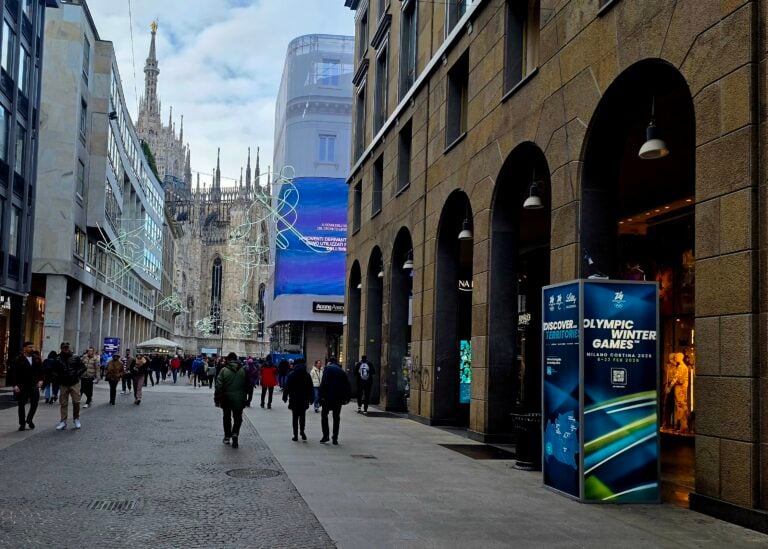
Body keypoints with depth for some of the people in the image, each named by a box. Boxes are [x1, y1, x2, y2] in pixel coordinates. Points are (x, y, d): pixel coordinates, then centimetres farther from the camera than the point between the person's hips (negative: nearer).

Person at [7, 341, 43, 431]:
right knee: (21, 405, 5)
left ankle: (29, 419, 20)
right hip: (22, 386, -3)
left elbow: (41, 370, 13)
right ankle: (22, 424, 17)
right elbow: (12, 373, -8)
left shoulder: (37, 359, 7)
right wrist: (14, 385, -14)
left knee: (35, 403, -4)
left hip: (34, 385, 3)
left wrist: (40, 380, -1)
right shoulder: (18, 360, -6)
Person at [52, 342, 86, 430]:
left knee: (76, 402, -4)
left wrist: (77, 374, -5)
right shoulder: (58, 359, 4)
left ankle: (76, 419, 15)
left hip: (75, 384, -1)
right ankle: (63, 422, 7)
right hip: (63, 385, 1)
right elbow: (54, 372, 12)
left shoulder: (75, 358, 2)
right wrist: (58, 378, -2)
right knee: (63, 404, 3)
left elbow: (83, 367, 6)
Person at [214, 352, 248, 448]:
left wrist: (217, 399, -3)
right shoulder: (243, 370, -4)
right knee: (238, 418, 10)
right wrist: (245, 399, 14)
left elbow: (219, 386, -10)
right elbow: (247, 386, 1)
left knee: (227, 417, 16)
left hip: (226, 398, -1)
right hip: (239, 399, 1)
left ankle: (227, 436, 22)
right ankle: (235, 433, -11)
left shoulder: (224, 370, -10)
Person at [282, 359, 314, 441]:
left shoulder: (291, 375, -4)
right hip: (304, 400, 1)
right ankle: (302, 431, -5)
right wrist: (311, 398, 12)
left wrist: (285, 397, 6)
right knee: (302, 415, 13)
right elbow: (311, 388, 5)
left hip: (294, 400, -1)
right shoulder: (307, 375, 1)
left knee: (295, 417, 4)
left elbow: (287, 387, -2)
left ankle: (295, 435, 2)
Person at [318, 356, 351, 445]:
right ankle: (335, 438, 7)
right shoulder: (342, 371, 15)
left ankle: (325, 435, 2)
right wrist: (347, 398, 13)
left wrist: (322, 395, -12)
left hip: (328, 397, -4)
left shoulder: (328, 369, -1)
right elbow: (347, 386, 12)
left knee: (324, 415, 9)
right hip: (339, 398, 5)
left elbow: (323, 383, -12)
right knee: (336, 417, 10)